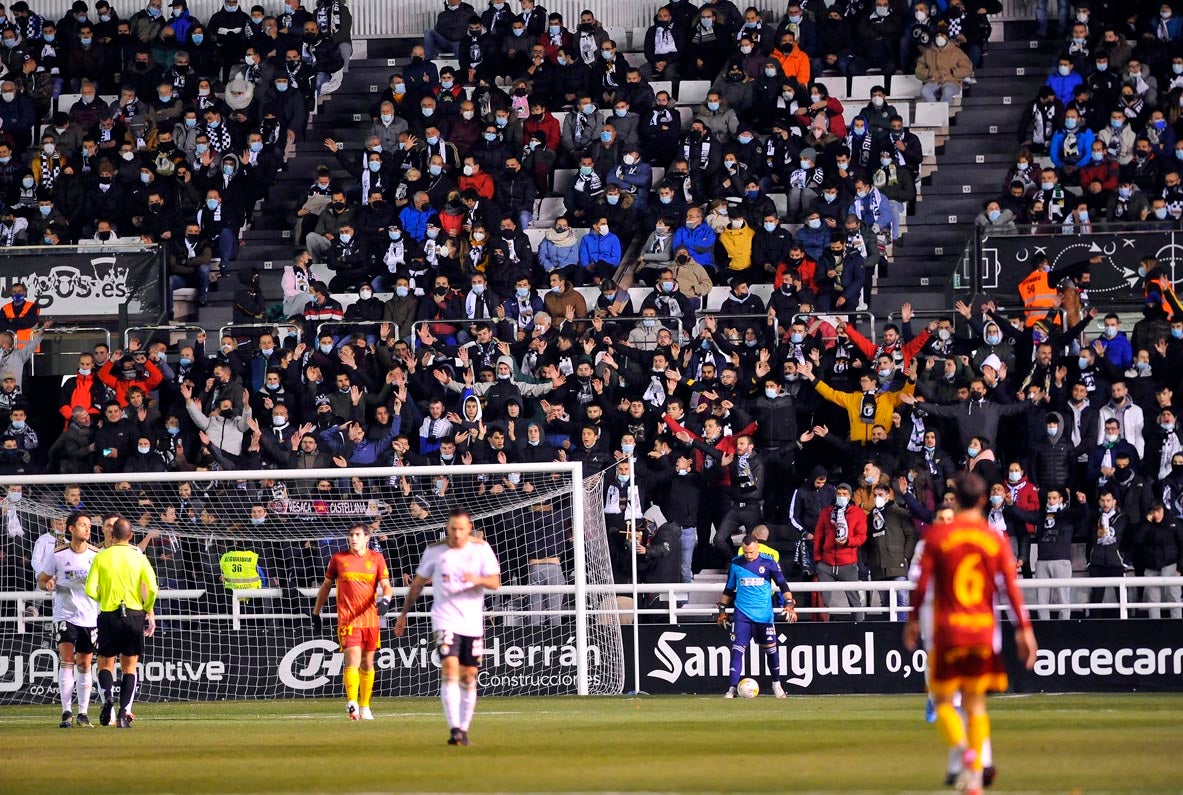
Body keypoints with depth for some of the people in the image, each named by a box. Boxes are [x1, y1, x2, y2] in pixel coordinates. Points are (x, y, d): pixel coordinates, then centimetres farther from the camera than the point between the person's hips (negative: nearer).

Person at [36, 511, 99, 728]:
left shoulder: (97, 555, 0)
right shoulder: (58, 554, -2)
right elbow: (42, 579, 8)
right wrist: (48, 585, -15)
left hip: (90, 617, 2)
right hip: (65, 615, -2)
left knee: (84, 665, 6)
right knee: (67, 660, -14)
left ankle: (83, 714, 14)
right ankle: (66, 712, -14)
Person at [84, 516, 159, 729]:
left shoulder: (101, 557, -1)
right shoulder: (139, 558, 0)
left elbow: (90, 591, -7)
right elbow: (152, 589, -9)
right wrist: (149, 612, 8)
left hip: (108, 616, -1)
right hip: (134, 614, 1)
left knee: (105, 664, 12)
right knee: (130, 667, 10)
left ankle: (107, 697, -17)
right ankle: (124, 713, 0)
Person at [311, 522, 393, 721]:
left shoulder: (377, 559, 5)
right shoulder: (338, 559, 4)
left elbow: (386, 586, 1)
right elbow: (326, 585, 14)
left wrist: (385, 600, -21)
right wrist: (316, 611, 17)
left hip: (370, 618, 2)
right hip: (347, 620, -2)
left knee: (367, 664, 11)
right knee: (353, 661, -18)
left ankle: (364, 707, 22)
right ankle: (352, 704, -26)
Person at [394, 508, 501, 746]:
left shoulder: (481, 549, 1)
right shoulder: (435, 551, 1)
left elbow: (495, 582, -5)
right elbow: (418, 583, 12)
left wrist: (477, 579, -26)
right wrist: (404, 613, 15)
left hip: (473, 621, 2)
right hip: (445, 618, -2)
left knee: (468, 677, 6)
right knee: (450, 670, -18)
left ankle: (464, 729, 17)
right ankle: (455, 729, -25)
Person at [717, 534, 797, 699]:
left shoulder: (768, 563, -3)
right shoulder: (736, 563, 4)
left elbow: (782, 584, -1)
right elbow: (729, 589, 15)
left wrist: (789, 604, -13)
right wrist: (722, 610, 16)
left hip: (764, 614, -1)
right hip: (741, 614, 1)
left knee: (771, 648, 6)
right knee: (737, 649, -9)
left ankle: (776, 684, 24)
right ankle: (733, 687, -10)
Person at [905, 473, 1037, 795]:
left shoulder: (937, 535, -4)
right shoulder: (996, 540, 2)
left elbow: (922, 584, -3)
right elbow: (1012, 587, -3)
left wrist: (913, 620, 10)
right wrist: (1024, 629, 0)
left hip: (946, 629, -2)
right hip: (984, 631, 2)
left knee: (943, 701, 7)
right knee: (976, 704, 12)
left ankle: (961, 747, -22)